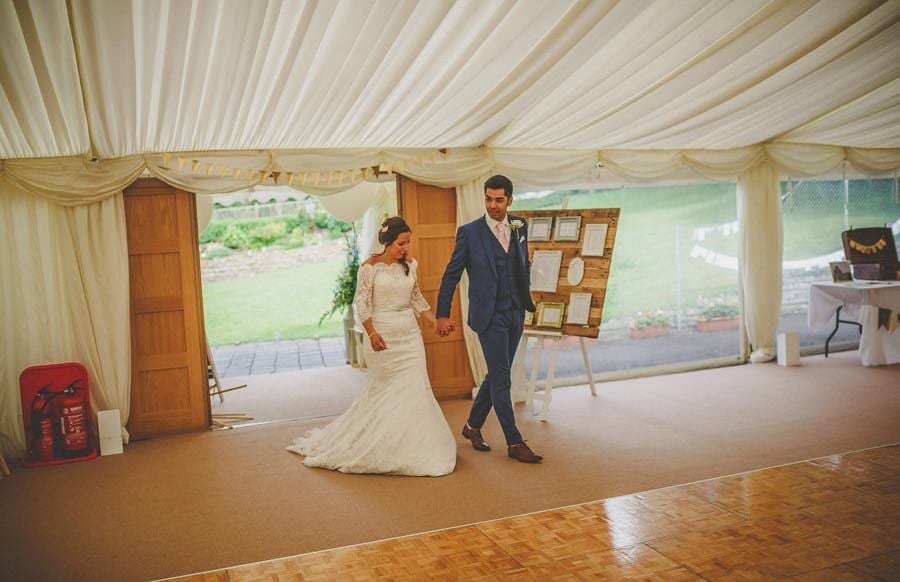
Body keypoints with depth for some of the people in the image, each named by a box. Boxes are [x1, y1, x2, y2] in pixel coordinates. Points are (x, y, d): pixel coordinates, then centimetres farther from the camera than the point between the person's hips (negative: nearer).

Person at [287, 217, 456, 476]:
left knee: (415, 388, 3)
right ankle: (382, 446, 21)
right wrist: (372, 334, -19)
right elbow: (361, 302, -10)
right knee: (383, 390, 5)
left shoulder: (410, 264, 6)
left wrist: (436, 321, 7)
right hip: (383, 335, -5)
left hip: (410, 334, 5)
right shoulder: (370, 267, -10)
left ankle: (412, 446, 16)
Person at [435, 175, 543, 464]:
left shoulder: (520, 226, 6)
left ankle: (473, 426, 31)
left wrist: (527, 294, 10)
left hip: (515, 314, 5)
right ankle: (514, 442, 3)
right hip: (489, 315, -5)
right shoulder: (469, 232, -7)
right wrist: (442, 314, -3)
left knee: (497, 375, 14)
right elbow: (451, 275, -2)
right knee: (501, 379, -4)